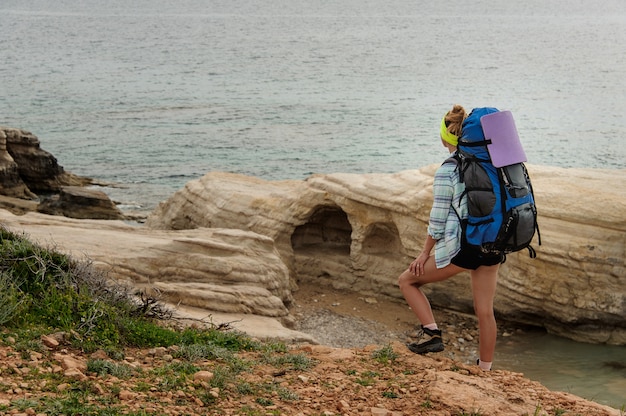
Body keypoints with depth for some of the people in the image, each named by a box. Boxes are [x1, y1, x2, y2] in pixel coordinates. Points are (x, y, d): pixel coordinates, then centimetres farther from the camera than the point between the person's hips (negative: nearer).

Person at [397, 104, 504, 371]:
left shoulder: (446, 172, -10)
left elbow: (438, 219, -8)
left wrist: (425, 253, 3)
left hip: (462, 248, -6)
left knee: (407, 281, 12)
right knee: (485, 311, 14)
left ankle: (432, 333, 1)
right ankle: (485, 369, 20)